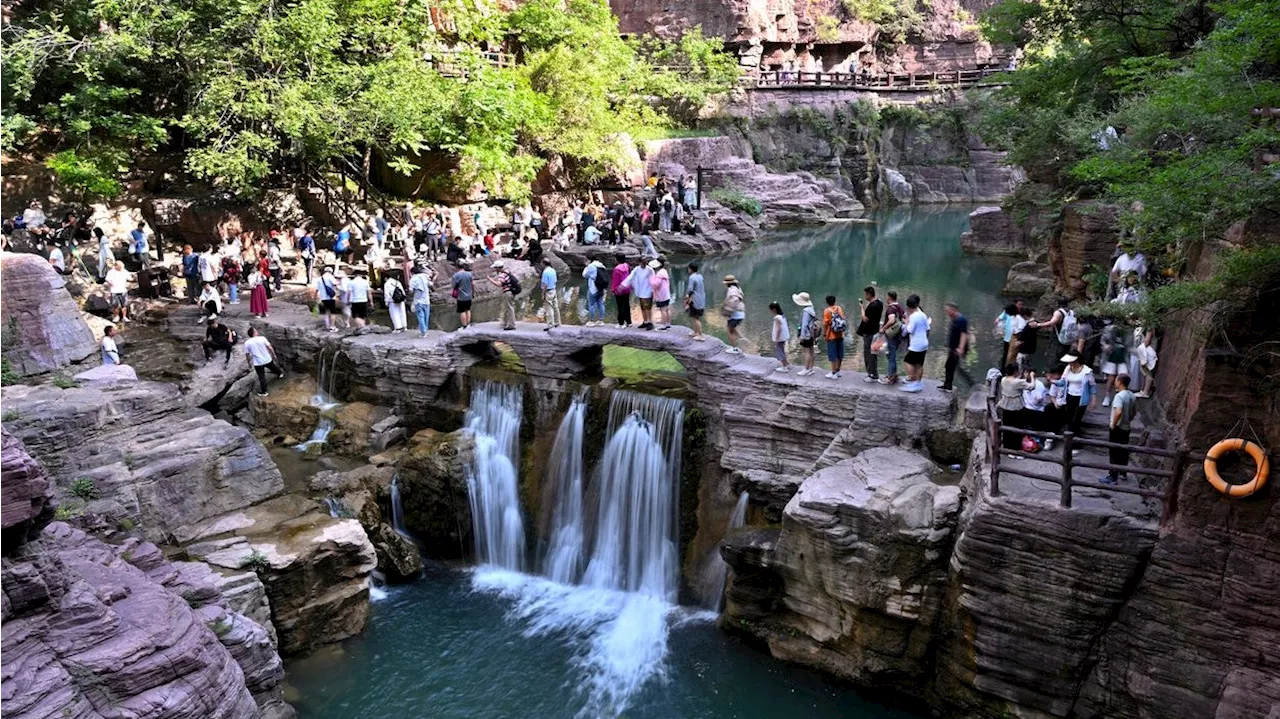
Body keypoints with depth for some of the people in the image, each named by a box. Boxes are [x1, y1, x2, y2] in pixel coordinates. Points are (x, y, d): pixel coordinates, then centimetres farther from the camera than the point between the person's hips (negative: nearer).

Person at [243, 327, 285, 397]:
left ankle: (263, 392, 16)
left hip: (257, 363, -1)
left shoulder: (247, 343, -10)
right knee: (274, 367, 31)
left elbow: (247, 355, -3)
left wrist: (249, 363, 11)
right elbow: (270, 348, -7)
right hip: (267, 360, 1)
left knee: (261, 377, 9)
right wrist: (274, 355, 8)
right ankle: (280, 373, 61)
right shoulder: (262, 338, -12)